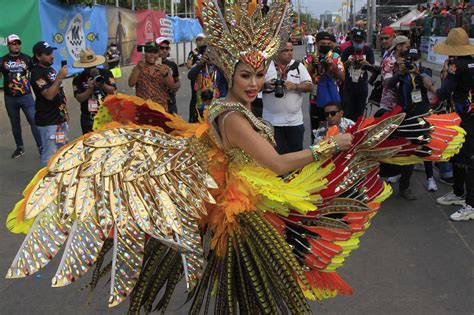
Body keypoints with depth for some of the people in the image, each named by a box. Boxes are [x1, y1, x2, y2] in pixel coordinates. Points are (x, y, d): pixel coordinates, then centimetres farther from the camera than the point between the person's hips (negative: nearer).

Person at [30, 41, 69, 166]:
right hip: (48, 122, -9)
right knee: (51, 156, -7)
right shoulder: (37, 73, -15)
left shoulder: (50, 69, 13)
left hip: (60, 118, 9)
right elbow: (49, 95, -26)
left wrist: (65, 112, 20)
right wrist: (60, 77, -26)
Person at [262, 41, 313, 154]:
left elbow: (310, 86, 0)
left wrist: (295, 86, -18)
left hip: (295, 120, 2)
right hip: (272, 120, -1)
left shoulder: (298, 66, 5)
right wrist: (266, 85, -18)